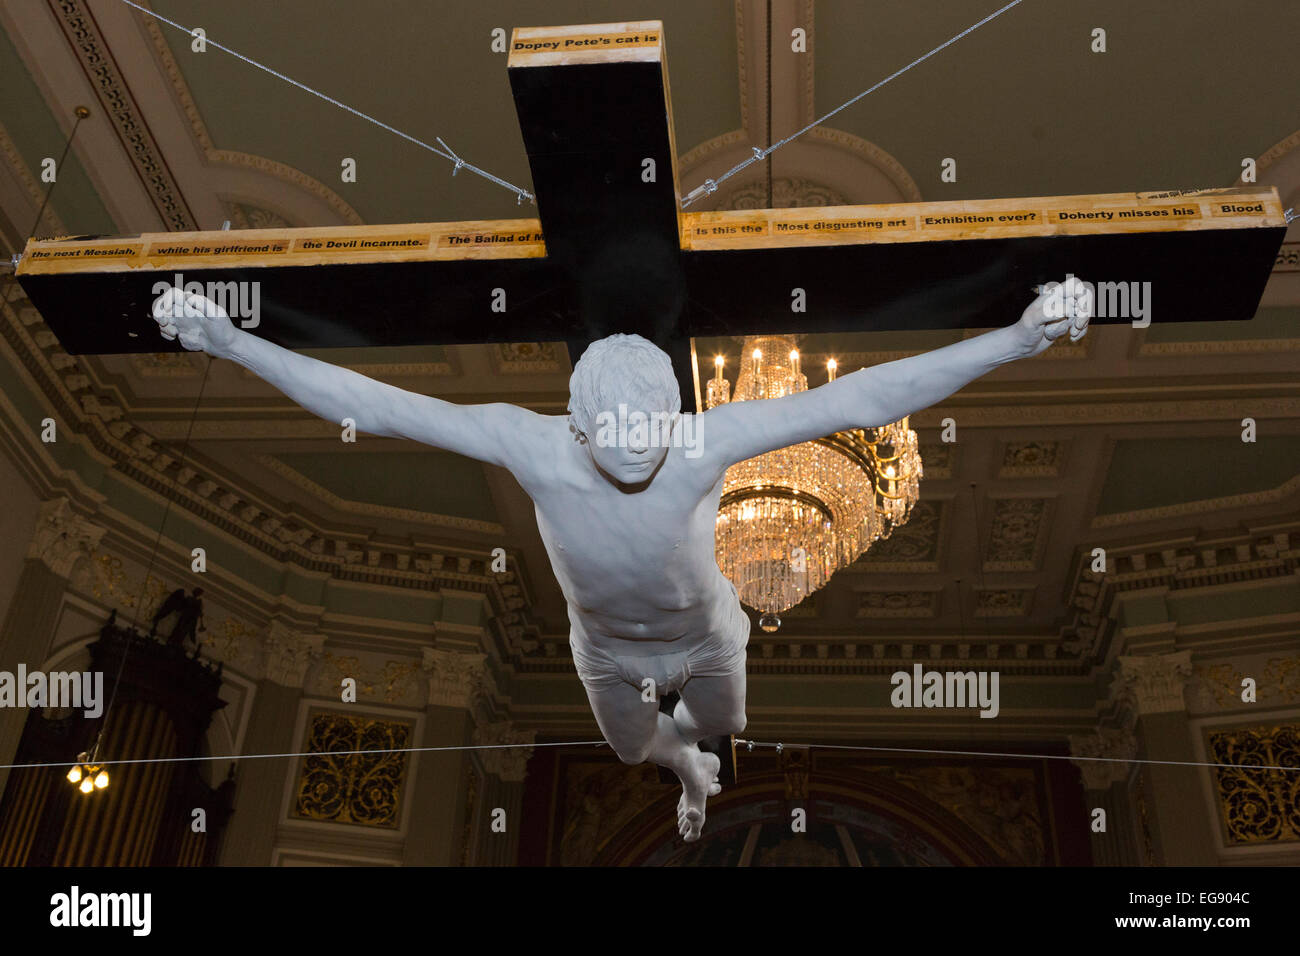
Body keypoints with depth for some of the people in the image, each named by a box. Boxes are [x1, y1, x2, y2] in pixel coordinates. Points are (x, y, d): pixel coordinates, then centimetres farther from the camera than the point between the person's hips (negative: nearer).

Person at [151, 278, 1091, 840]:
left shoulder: (710, 441, -41)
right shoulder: (531, 445, -40)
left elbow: (861, 396, -44)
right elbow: (377, 405, -39)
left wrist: (1022, 338, -50)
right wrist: (233, 343, -43)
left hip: (705, 634, 0)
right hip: (609, 649, 1)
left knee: (722, 725, 32)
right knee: (635, 749, 32)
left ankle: (690, 737, 73)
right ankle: (690, 770, 71)